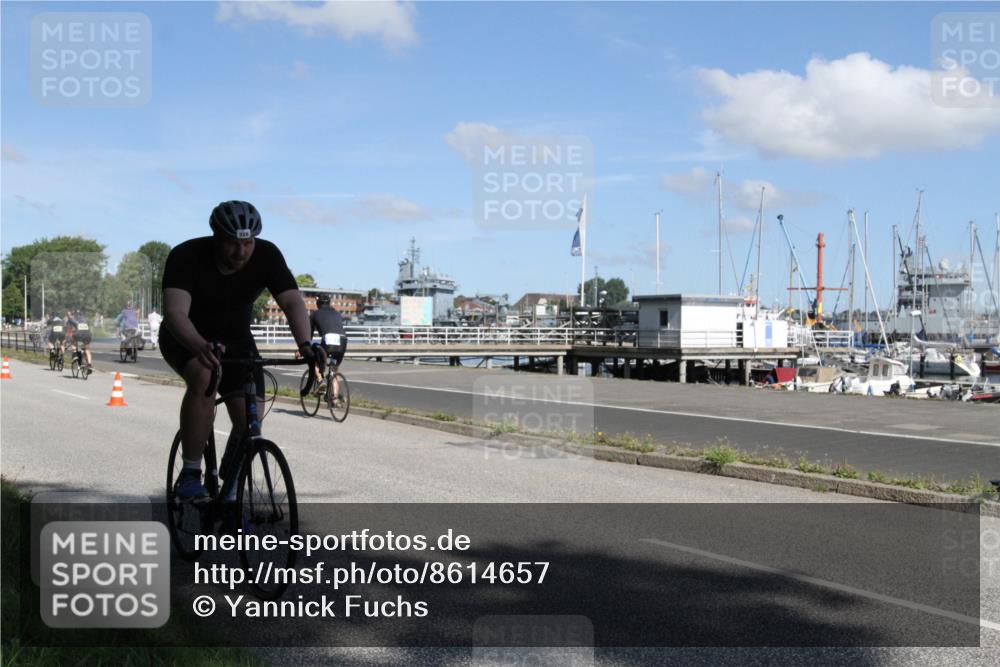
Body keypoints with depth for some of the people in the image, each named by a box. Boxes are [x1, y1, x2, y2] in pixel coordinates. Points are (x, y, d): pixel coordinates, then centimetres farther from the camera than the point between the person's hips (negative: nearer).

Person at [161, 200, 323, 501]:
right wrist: (201, 347, -60)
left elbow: (292, 301, -29)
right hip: (186, 339, -3)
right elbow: (174, 312, -40)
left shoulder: (267, 255, -20)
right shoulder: (186, 256, -28)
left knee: (250, 423, -13)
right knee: (203, 377, -36)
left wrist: (305, 345, -48)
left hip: (235, 339, 3)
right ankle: (190, 475, -23)